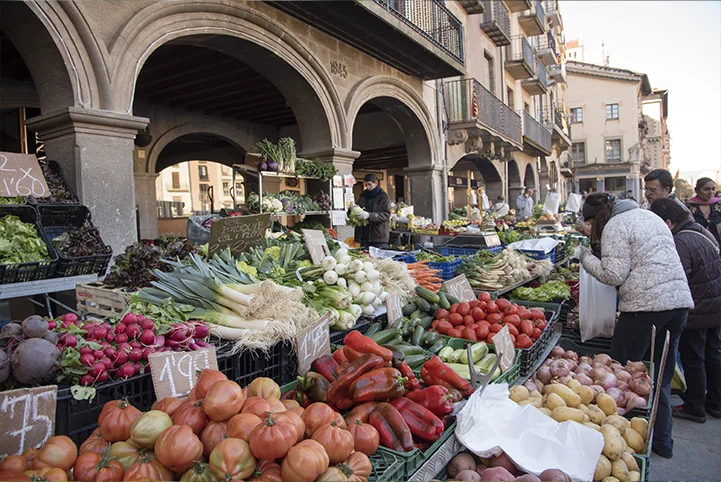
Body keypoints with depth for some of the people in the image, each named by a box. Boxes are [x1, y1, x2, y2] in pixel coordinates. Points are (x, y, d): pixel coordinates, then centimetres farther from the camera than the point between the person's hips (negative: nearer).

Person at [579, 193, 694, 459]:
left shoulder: (614, 226, -6)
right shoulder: (650, 215, 20)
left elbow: (614, 275, -13)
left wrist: (586, 258, 0)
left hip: (645, 305, -9)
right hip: (680, 300, 9)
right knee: (661, 376, 17)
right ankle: (662, 441, 27)